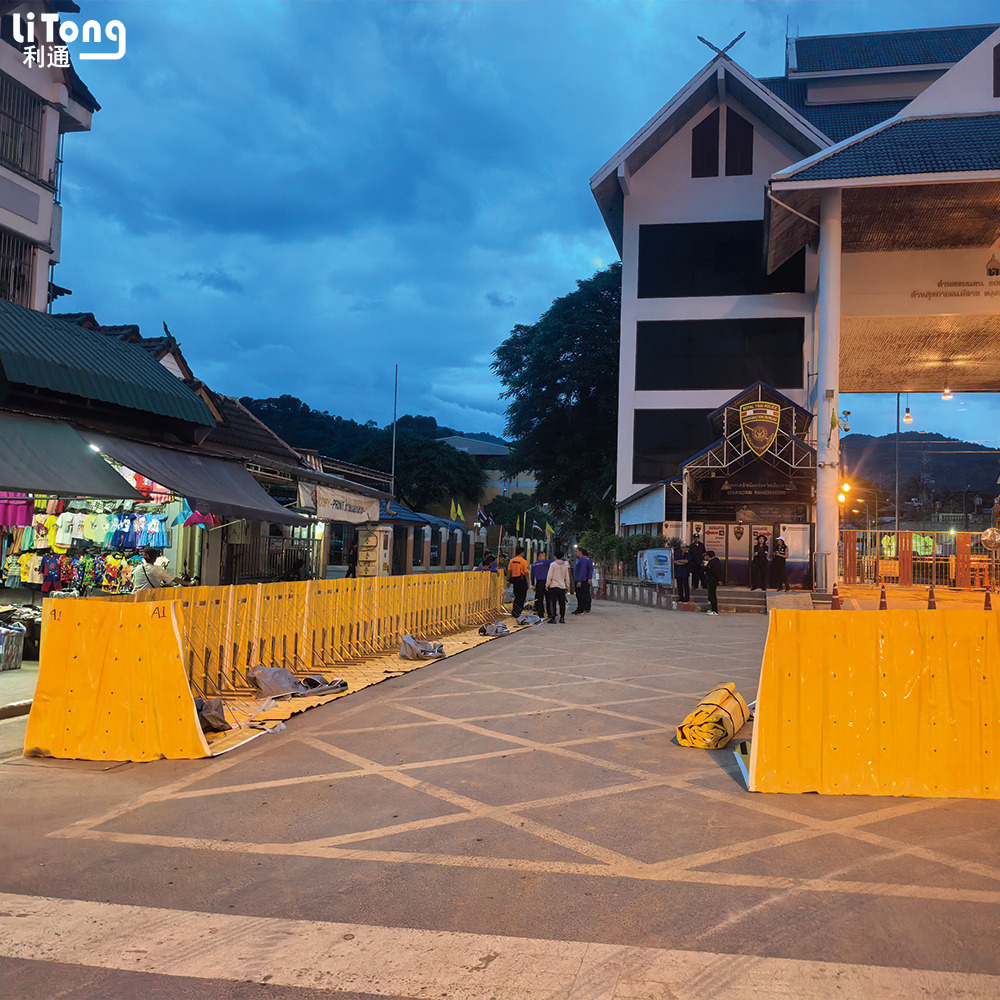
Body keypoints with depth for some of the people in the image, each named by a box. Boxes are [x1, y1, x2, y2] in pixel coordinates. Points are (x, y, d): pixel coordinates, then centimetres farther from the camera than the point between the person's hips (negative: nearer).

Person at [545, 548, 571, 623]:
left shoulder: (553, 564, -5)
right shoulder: (565, 564, 8)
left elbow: (549, 576, -7)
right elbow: (567, 577, 14)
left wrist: (547, 585, 1)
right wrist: (567, 586, 22)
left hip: (553, 586, -4)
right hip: (562, 586, 4)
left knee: (552, 602, -2)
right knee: (562, 602, 9)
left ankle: (553, 618, -7)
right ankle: (562, 618, 12)